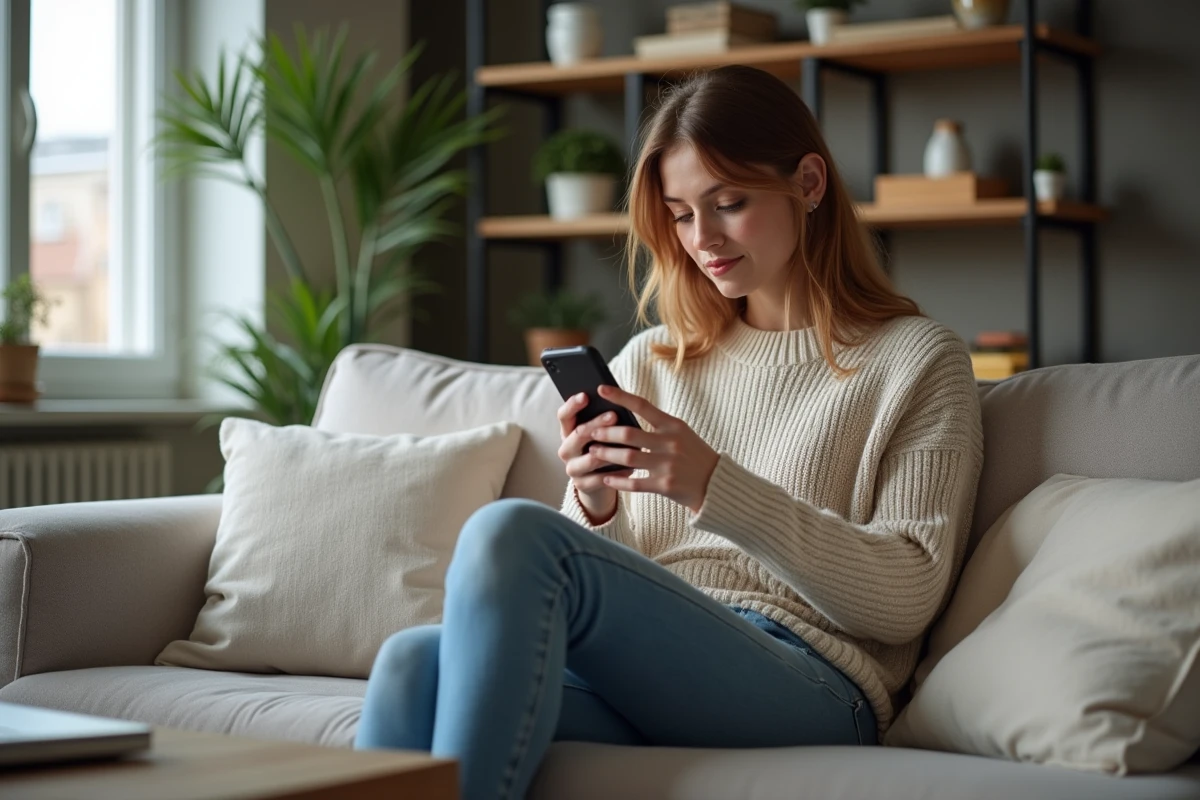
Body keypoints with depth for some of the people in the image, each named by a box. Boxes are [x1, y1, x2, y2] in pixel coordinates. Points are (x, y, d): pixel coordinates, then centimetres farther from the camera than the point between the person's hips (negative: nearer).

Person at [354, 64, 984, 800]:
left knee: (513, 532, -30)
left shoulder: (919, 359, 10)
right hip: (642, 666, 5)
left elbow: (907, 597, -2)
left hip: (805, 683, -4)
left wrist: (715, 488, -12)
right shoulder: (649, 362, 24)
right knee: (417, 663, -30)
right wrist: (594, 509, -3)